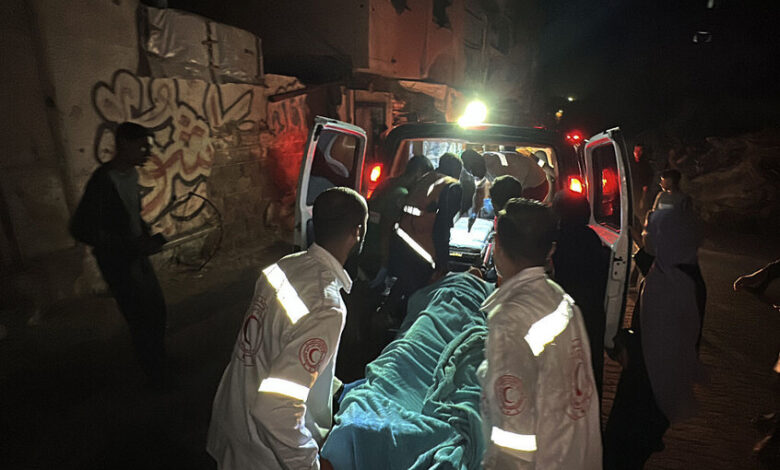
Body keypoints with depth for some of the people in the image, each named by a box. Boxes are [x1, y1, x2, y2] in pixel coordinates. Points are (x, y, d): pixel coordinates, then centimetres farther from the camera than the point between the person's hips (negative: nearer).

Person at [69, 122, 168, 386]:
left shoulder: (131, 174, 2)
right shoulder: (103, 181, -23)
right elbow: (81, 229, -26)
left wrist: (148, 235, 2)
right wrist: (133, 245, -27)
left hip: (137, 255, 8)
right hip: (117, 263, -8)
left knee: (157, 309, 18)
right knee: (142, 321, 2)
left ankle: (159, 362, 41)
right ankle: (157, 377, 22)